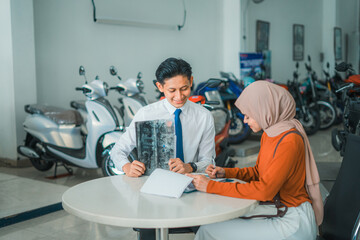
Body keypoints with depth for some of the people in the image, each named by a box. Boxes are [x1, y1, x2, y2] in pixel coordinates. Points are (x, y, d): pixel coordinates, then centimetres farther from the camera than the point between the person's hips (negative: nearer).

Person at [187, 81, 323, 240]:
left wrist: (211, 187, -22)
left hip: (292, 221, -8)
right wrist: (225, 173, 3)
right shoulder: (269, 134, 7)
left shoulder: (290, 141, -22)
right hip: (274, 208, 8)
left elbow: (264, 190, -26)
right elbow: (257, 172, 19)